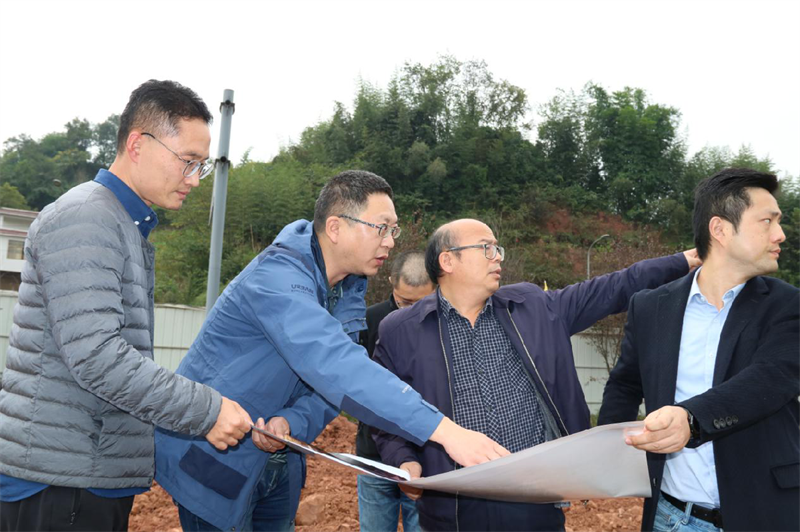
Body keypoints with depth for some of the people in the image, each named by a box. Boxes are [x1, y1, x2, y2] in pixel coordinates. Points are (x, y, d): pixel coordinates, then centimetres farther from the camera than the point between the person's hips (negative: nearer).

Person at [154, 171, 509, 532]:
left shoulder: (351, 290, 0)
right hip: (214, 457, -7)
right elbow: (334, 366, -42)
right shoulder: (278, 277, -29)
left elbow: (332, 380, -3)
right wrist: (444, 430, -46)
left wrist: (291, 423, -24)